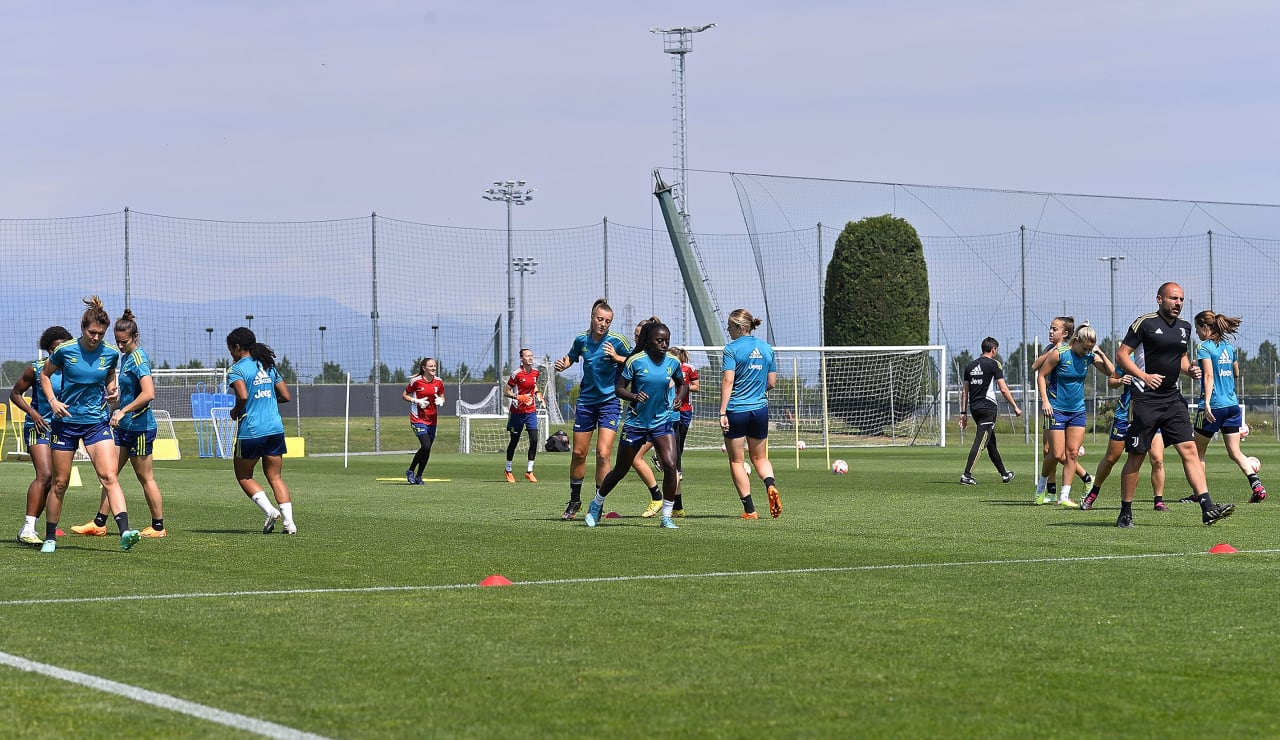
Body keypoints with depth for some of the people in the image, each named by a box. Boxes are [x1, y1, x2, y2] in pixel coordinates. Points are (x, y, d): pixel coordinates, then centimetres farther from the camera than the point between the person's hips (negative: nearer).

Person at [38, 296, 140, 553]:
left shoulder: (111, 353, -2)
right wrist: (52, 400, -6)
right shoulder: (65, 350, -8)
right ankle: (50, 538, 20)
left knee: (109, 476, -16)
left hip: (97, 422, 1)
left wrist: (112, 390, -3)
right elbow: (45, 374, 8)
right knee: (60, 482, 6)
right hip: (65, 421, -1)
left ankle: (125, 532, -27)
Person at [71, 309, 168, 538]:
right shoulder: (126, 357, 12)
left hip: (140, 426, -9)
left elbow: (148, 394, -28)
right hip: (124, 426, 9)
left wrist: (123, 411, -24)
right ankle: (99, 523, 10)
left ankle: (158, 526, 10)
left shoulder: (138, 358, -16)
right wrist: (114, 410, 19)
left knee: (145, 478, 0)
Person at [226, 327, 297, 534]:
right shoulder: (268, 367, 12)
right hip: (276, 429, 6)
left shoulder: (237, 369, -7)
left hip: (251, 431, -6)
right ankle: (289, 521, -4)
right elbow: (286, 396, 12)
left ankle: (270, 511, -6)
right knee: (275, 476, 9)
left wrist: (236, 412, -4)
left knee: (243, 476, 11)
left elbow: (243, 396, -23)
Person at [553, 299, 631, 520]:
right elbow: (571, 358, 18)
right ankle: (574, 501, 26)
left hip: (609, 401, -4)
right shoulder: (581, 339, 0)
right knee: (578, 453, 9)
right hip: (586, 401, 4)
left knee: (603, 454, -13)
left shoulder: (617, 341, -11)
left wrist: (617, 358, -22)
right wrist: (562, 364, -3)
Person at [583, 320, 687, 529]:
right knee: (621, 470, 10)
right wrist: (634, 396, -28)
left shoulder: (673, 362, -1)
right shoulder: (636, 361, -12)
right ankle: (596, 505, 35)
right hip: (636, 422, -2)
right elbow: (619, 389, -8)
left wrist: (678, 399, -3)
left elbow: (681, 384, 18)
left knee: (670, 465, -17)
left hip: (662, 421, 2)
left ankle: (666, 517, -6)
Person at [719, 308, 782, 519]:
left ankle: (749, 509, 3)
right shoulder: (766, 348, 7)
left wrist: (722, 412, -15)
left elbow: (728, 381, -15)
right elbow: (771, 383, 10)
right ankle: (771, 485, -12)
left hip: (736, 411, -5)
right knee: (760, 457, 18)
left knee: (736, 461, 6)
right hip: (760, 409, 5)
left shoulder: (732, 349, -9)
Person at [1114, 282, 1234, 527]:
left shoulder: (1184, 327, 13)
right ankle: (1125, 513, 12)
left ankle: (1207, 507, -14)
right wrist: (1144, 376, -19)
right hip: (1145, 399, -5)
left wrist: (1190, 369, 6)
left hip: (1173, 399, 5)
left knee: (1189, 449, -7)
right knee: (1136, 457, 0)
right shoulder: (1145, 323, -6)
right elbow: (1121, 355, -6)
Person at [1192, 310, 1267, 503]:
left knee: (1198, 451, 10)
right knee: (1235, 452, 5)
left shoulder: (1205, 347, -9)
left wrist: (1207, 402, -26)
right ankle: (1256, 484, -15)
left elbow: (1209, 375, -20)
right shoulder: (1229, 347, 12)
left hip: (1213, 406, -6)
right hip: (1232, 404, 6)